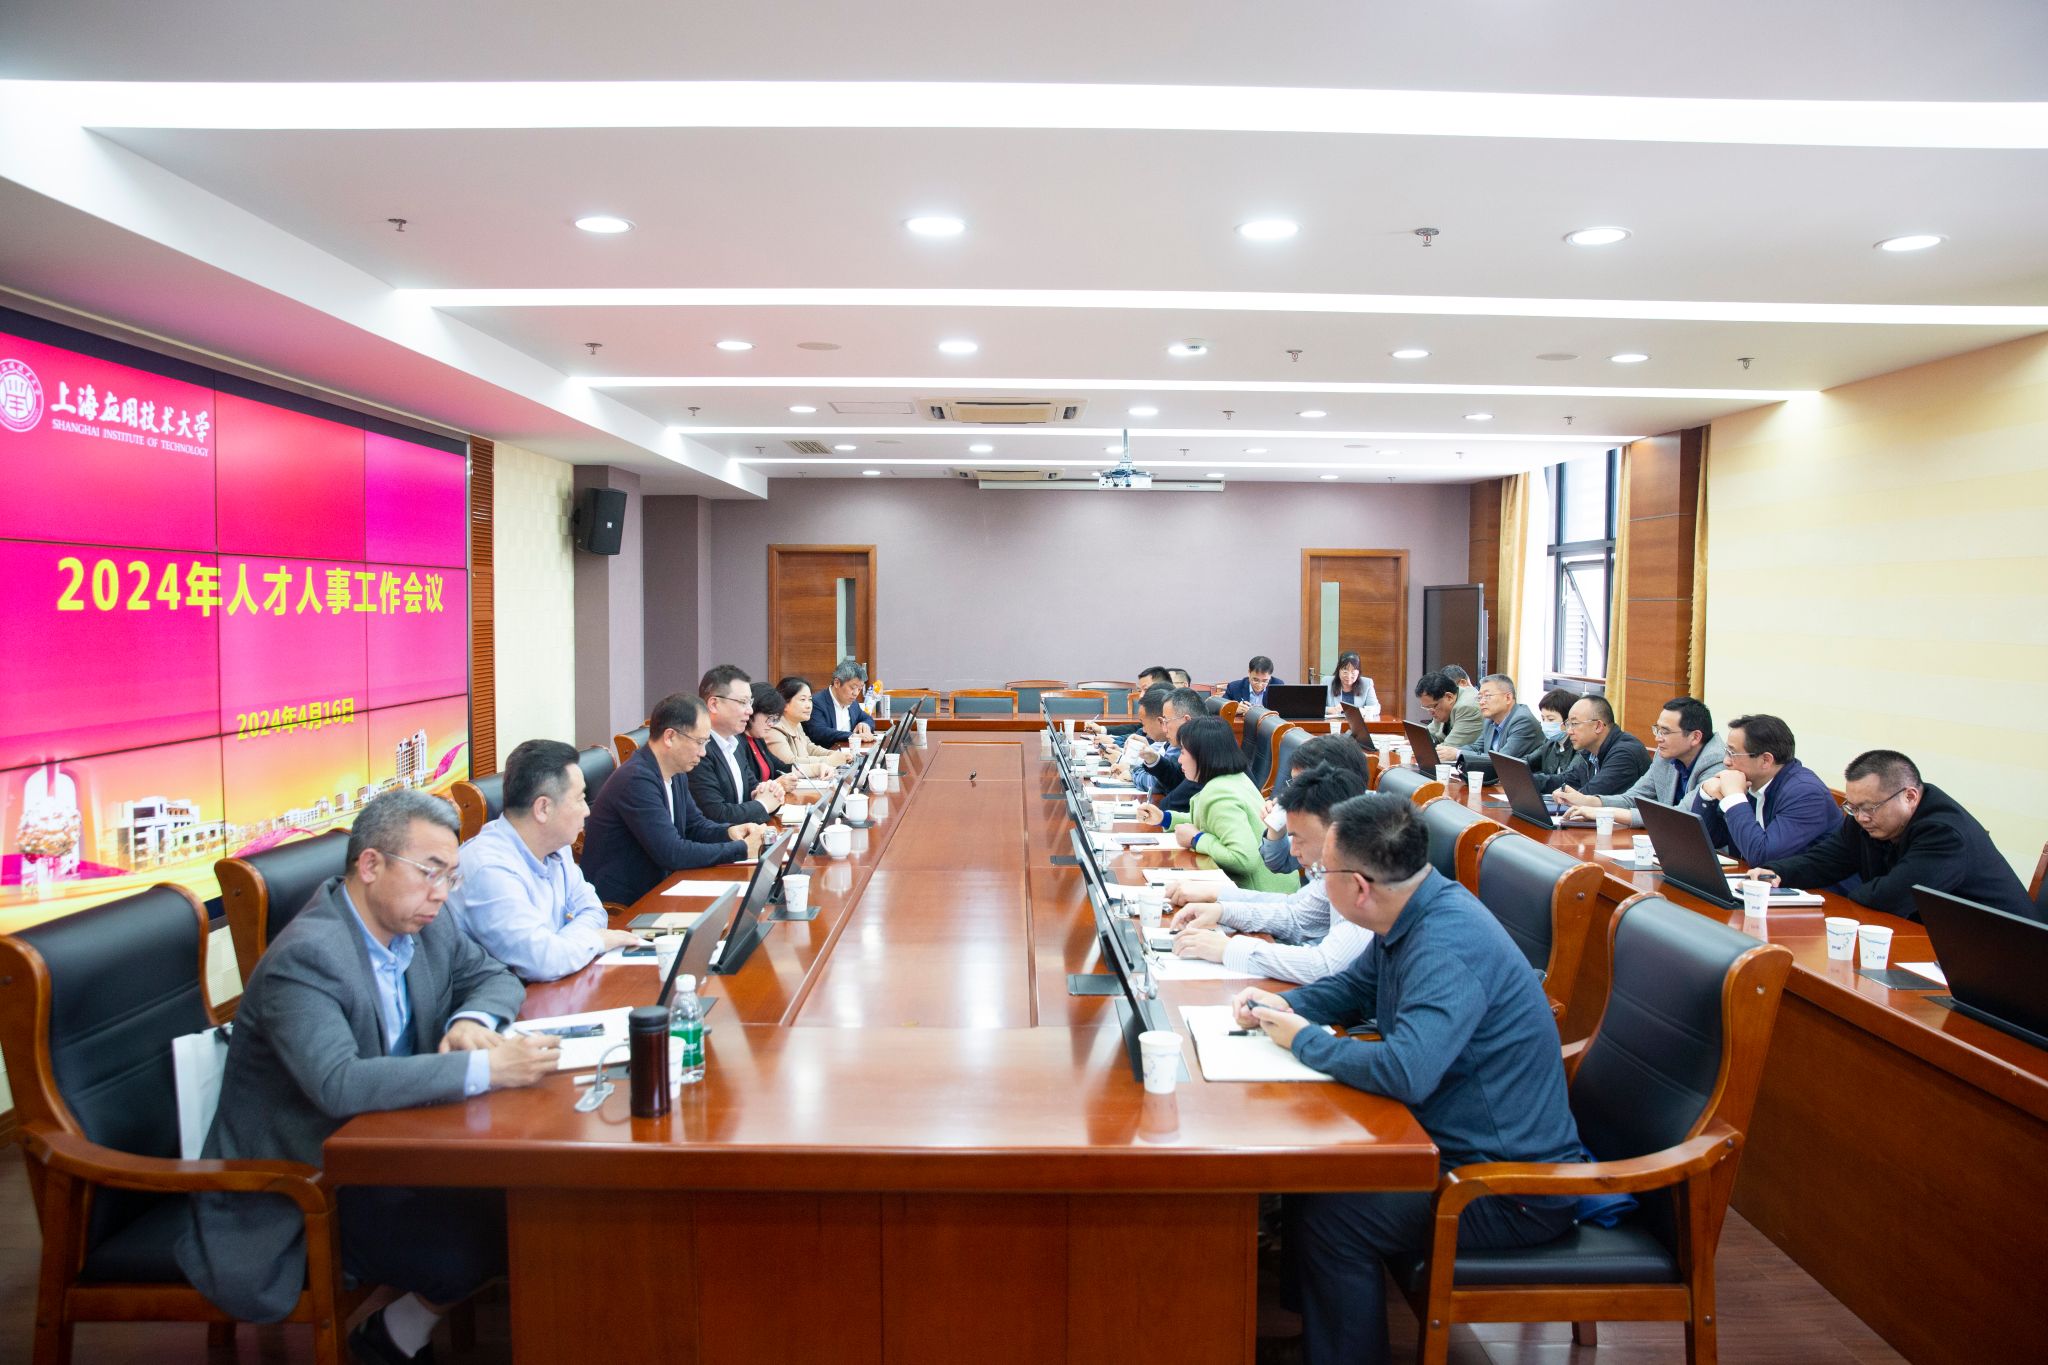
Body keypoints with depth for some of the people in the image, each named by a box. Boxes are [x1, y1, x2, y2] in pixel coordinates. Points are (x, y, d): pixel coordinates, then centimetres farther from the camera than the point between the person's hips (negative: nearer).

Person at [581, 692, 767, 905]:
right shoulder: (636, 780, -23)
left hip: (652, 891, 8)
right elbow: (672, 854, -25)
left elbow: (695, 825, 18)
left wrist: (728, 832, -3)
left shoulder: (677, 774, 5)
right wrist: (741, 849, -18)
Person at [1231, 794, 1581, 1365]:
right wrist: (1283, 1006, 0)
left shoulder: (1448, 945, -29)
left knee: (1323, 1216, -20)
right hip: (1461, 1140, 10)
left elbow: (1404, 1073, -39)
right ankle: (1304, 1307, 21)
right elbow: (1353, 986, 20)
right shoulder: (1412, 916, 2)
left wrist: (1303, 1039, -21)